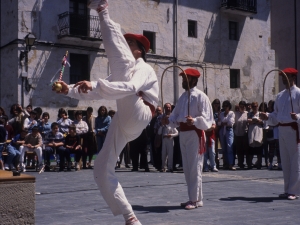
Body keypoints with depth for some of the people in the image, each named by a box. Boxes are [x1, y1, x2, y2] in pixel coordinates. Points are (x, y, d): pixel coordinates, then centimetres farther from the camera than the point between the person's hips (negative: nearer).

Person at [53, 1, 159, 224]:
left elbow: (130, 88, -21)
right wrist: (70, 90, 7)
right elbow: (96, 92, 24)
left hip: (136, 119, -8)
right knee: (102, 171, 4)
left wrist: (94, 85, -32)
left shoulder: (143, 68, 3)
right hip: (123, 123, 8)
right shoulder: (123, 72, 31)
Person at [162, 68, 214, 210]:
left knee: (194, 168, -5)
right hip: (183, 134, 9)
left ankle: (196, 200, 3)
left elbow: (207, 118, -16)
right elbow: (176, 116, 16)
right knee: (187, 168, 14)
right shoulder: (182, 97, 14)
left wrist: (194, 120, -32)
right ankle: (193, 198, 24)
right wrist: (168, 120, -3)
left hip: (194, 134, -9)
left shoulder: (200, 96, -10)